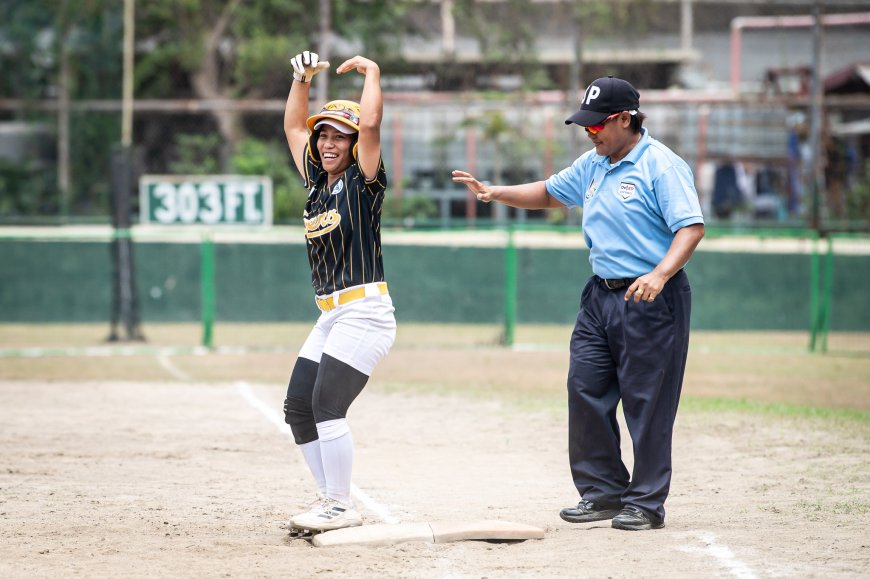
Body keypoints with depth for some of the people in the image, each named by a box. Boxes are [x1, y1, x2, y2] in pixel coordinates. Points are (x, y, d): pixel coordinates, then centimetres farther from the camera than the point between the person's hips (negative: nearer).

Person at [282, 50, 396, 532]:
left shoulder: (361, 182, -5)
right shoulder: (316, 181, 15)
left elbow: (370, 123, -20)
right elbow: (293, 127, 26)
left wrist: (371, 72, -9)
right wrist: (302, 78, 17)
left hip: (365, 312, -9)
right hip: (330, 318, 9)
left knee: (327, 405, -16)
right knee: (298, 407, 5)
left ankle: (341, 507, -10)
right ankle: (330, 499, 13)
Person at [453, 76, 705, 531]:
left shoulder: (662, 165, -12)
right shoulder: (593, 165, 14)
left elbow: (692, 226, -19)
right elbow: (550, 193, 29)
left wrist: (660, 275, -34)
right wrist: (495, 193, 15)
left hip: (651, 301, -8)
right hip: (600, 296, 8)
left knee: (646, 402, -5)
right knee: (585, 390, 6)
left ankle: (646, 503, 3)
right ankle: (603, 491, 17)